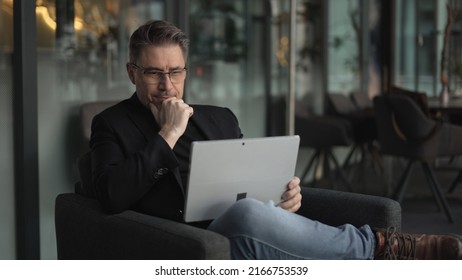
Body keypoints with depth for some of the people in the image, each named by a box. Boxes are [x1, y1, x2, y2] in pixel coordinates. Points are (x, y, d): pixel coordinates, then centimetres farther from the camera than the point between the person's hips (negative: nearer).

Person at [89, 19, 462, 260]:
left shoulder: (219, 117, 25)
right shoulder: (113, 125, 10)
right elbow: (113, 196, -8)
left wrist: (285, 191, 3)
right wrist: (167, 135, -6)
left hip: (251, 243, 5)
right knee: (248, 214, -35)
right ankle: (380, 245, -18)